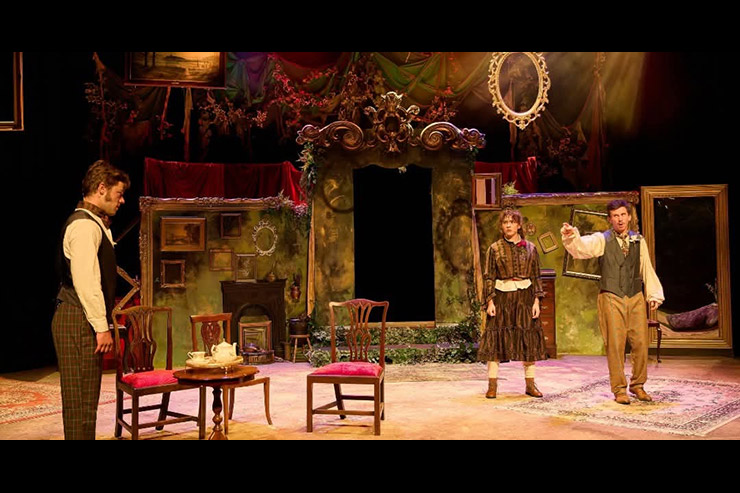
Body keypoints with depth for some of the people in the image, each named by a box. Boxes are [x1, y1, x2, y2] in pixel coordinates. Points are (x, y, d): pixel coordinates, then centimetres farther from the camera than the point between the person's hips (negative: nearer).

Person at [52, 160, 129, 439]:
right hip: (78, 323, -10)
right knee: (81, 401, -4)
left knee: (85, 400, 14)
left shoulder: (94, 224, 18)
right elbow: (85, 281, -21)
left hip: (83, 323, 10)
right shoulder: (85, 226, -15)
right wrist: (101, 327, -20)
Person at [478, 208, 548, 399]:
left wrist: (536, 300, -1)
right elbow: (489, 277, 2)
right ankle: (492, 385, 1)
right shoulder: (495, 249, 3)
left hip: (525, 297, 2)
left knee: (529, 339, 3)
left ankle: (530, 384, 12)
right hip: (502, 297, -1)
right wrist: (490, 301, -7)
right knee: (496, 338, -4)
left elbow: (536, 276, 8)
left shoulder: (530, 248, 7)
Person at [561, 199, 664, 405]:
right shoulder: (602, 240, -1)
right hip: (611, 298, -3)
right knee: (615, 345, -2)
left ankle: (638, 385, 23)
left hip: (636, 298, 3)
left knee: (640, 343, 5)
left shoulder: (639, 241, 10)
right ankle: (619, 389, 10)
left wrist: (654, 294, 12)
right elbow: (582, 247, -19)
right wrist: (571, 236, -40)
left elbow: (647, 269, 15)